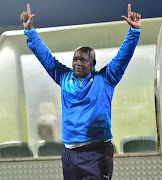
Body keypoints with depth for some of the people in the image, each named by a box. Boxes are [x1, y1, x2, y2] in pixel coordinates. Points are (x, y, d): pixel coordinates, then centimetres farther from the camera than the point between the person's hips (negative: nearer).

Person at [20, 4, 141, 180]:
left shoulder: (104, 79, 7)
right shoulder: (65, 77, 16)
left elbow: (123, 56, 3)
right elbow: (44, 56, 22)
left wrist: (134, 31, -7)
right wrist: (30, 30, 22)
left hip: (97, 153, -4)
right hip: (70, 153, 4)